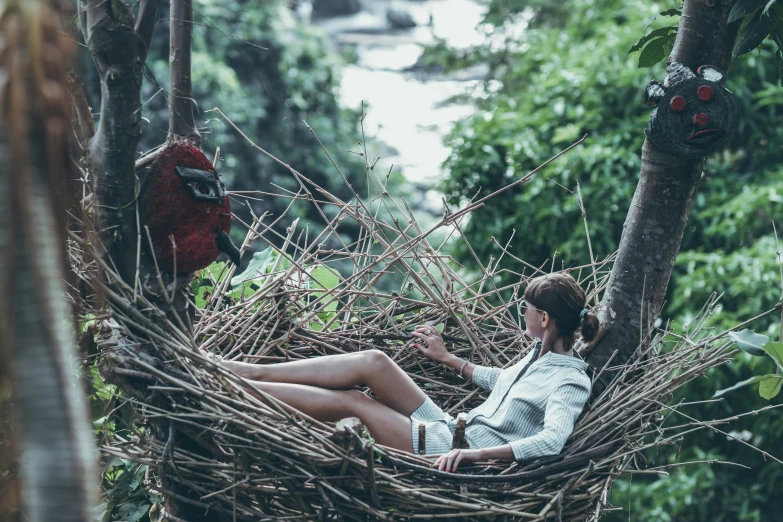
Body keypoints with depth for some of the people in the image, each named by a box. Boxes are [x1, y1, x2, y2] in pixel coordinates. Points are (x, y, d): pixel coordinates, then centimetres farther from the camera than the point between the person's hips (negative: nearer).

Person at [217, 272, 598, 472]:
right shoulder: (540, 355, 14)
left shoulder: (570, 382, -15)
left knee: (349, 402, -15)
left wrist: (478, 454, -40)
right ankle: (256, 373, -6)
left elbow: (551, 441, -32)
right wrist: (447, 358, 35)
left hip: (451, 455, -8)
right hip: (450, 429, 8)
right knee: (374, 362, -9)